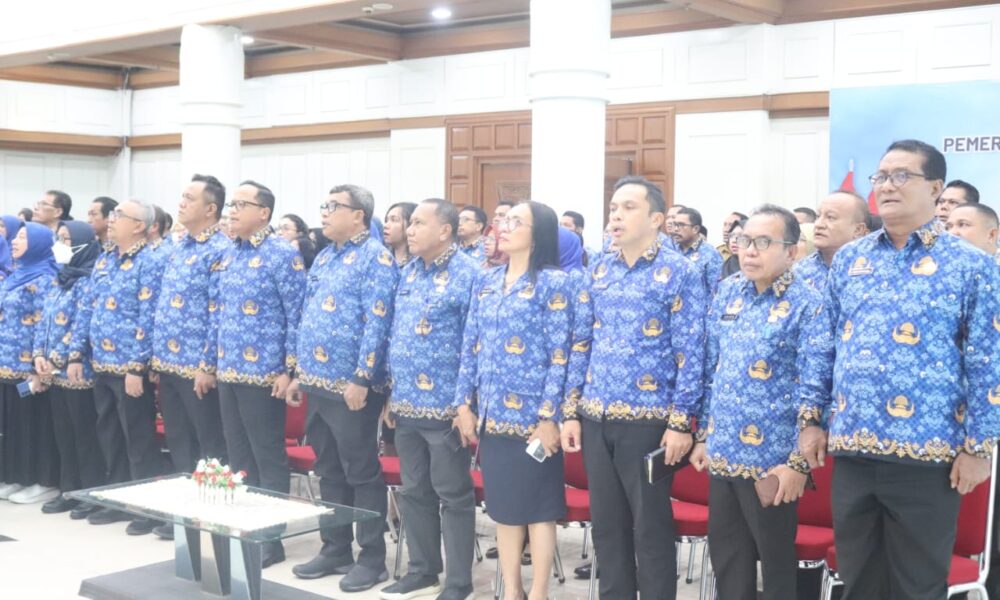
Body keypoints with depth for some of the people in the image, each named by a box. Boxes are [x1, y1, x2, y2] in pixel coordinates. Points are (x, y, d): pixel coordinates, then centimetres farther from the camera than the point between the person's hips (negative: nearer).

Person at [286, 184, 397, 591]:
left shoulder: (375, 258, -11)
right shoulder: (324, 258, 16)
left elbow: (378, 324, -18)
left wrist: (361, 379, -21)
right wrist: (299, 373, 17)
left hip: (351, 386, -8)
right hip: (319, 384, 8)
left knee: (361, 474, 1)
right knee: (329, 471, 15)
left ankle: (372, 559, 11)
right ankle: (335, 550, 26)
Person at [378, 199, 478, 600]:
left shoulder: (468, 274, -11)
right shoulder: (407, 273, 12)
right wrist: (391, 394, 14)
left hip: (446, 405, -7)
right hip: (406, 404, 7)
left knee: (453, 495, 3)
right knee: (414, 491, 15)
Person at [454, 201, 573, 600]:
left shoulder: (553, 283, -7)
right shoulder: (485, 282, 11)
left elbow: (560, 356, -11)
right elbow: (470, 347, 12)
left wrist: (549, 416, -15)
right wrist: (464, 403, 7)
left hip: (532, 416, -6)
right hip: (492, 414, 6)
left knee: (538, 505, 4)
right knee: (503, 505, 13)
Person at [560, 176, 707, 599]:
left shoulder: (680, 274, -6)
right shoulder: (599, 273, 10)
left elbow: (690, 353, -9)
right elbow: (581, 345, 12)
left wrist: (681, 422, -14)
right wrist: (571, 411, 7)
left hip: (648, 420, -5)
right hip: (596, 419, 5)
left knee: (651, 528, 4)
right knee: (606, 525, 13)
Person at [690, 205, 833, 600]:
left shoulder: (808, 305, -10)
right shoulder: (727, 292, 7)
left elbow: (814, 389, -13)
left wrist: (799, 461, -16)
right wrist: (703, 435, 12)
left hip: (771, 459, -5)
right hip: (722, 453, 6)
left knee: (776, 564, 8)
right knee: (725, 558, 16)